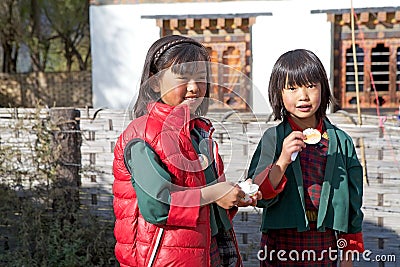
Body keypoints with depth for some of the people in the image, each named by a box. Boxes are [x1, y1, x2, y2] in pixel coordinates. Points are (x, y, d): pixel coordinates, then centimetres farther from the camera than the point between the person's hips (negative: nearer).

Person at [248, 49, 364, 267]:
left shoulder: (341, 142, 2)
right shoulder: (273, 138, -4)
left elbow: (353, 199, 8)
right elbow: (257, 195, -9)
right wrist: (283, 161, -24)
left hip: (327, 245, 2)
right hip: (282, 244, -1)